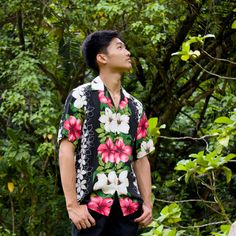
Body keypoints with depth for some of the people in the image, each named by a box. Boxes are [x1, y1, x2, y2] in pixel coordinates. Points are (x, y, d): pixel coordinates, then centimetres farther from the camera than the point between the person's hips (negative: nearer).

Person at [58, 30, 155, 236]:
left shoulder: (135, 106, 15)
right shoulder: (81, 97, -1)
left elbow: (141, 158, 16)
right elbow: (66, 151, -6)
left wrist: (147, 203, 7)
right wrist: (72, 204, -13)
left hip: (128, 205, 5)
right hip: (91, 203, -5)